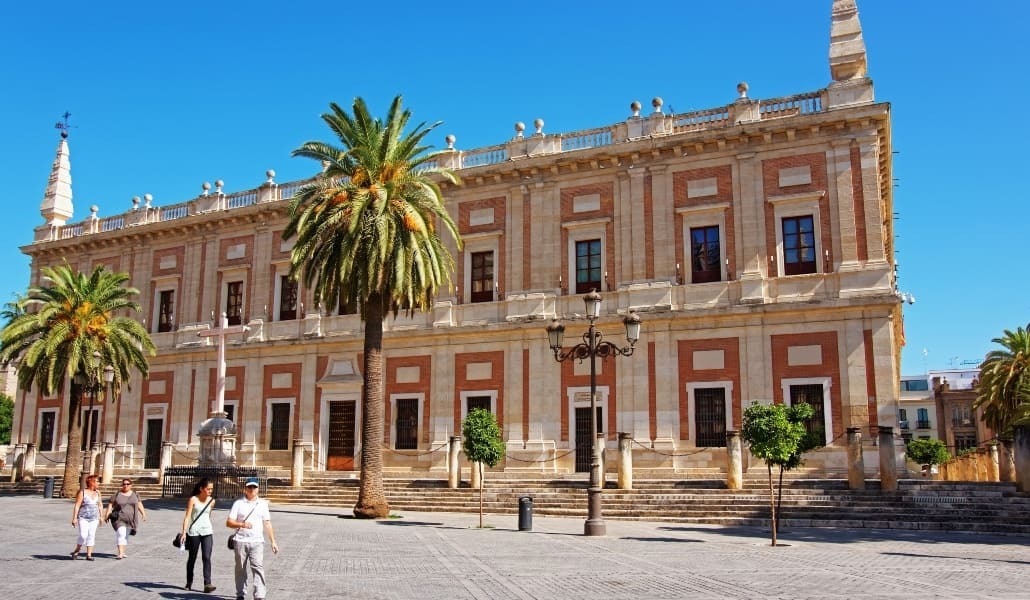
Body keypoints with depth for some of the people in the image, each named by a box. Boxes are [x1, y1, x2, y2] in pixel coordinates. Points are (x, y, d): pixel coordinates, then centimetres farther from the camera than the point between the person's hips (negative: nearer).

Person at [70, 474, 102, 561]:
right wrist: (74, 518, -14)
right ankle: (76, 551, 13)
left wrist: (100, 517, 13)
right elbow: (77, 506, -9)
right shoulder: (82, 492, -6)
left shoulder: (97, 492, 8)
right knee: (83, 536, -12)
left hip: (94, 518, 4)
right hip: (83, 518, -4)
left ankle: (89, 555, 5)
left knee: (91, 536, 1)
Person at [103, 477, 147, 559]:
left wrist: (143, 513, -4)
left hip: (130, 519, 3)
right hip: (119, 518, -3)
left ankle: (122, 551, 24)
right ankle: (120, 553, -18)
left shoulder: (135, 494, 6)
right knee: (121, 534, -16)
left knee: (125, 535, 12)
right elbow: (110, 505, -3)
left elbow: (139, 504, 6)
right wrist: (107, 515, -11)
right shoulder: (116, 495, -2)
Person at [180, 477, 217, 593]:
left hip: (207, 531, 2)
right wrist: (184, 532, -17)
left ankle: (207, 584, -13)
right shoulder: (193, 499, -5)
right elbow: (187, 517, -9)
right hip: (194, 532, -2)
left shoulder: (212, 501, 6)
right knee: (192, 558, 11)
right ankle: (189, 582, 29)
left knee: (206, 558, -9)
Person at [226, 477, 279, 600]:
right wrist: (242, 524, -20)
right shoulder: (238, 503, 4)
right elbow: (229, 522, -1)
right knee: (240, 569, 8)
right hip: (240, 541, 0)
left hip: (257, 541, 0)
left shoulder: (263, 504, 11)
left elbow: (267, 523, 12)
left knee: (258, 567, -11)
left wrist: (273, 541, 8)